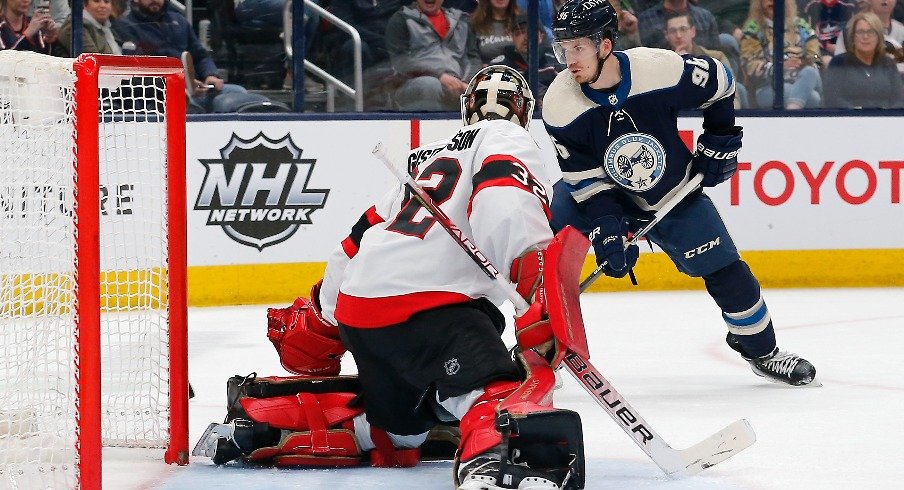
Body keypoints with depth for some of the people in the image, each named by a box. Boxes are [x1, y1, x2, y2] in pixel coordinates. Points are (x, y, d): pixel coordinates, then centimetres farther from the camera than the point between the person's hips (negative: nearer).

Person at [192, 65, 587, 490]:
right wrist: (541, 289, -24)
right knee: (504, 389, -26)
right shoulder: (507, 139, 9)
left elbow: (361, 240, 34)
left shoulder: (425, 158, 33)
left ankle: (259, 423, 21)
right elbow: (507, 205, -14)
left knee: (395, 428, 25)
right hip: (431, 302, -8)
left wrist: (311, 327, 42)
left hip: (358, 307, 8)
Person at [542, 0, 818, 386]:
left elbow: (723, 83, -8)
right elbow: (585, 179, -19)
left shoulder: (663, 69, -29)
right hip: (604, 193, 0)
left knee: (724, 269, -1)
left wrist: (719, 143, -3)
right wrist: (605, 230, -28)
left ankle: (762, 351, 21)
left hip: (673, 191, 0)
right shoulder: (559, 105, -25)